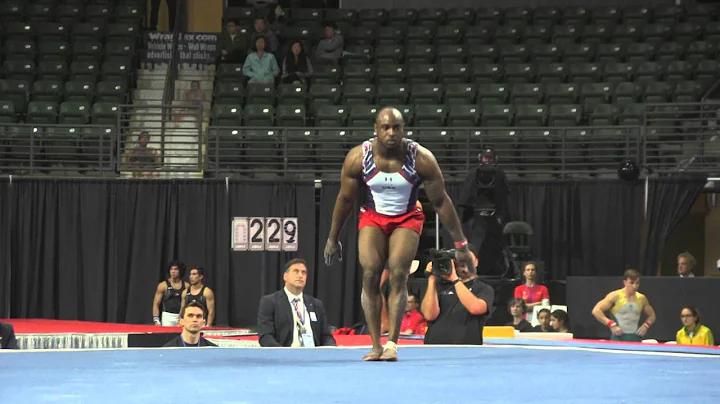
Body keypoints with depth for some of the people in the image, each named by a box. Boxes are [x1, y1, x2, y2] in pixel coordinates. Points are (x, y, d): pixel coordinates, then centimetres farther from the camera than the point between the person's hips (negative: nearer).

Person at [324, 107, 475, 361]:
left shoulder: (421, 159, -22)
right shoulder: (357, 158, -18)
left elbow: (440, 201, -13)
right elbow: (345, 199, -3)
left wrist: (460, 243, -10)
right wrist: (332, 240, 4)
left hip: (407, 219, -1)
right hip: (373, 217, 1)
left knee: (398, 276, -18)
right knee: (370, 275, -14)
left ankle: (392, 343, -17)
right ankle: (376, 346, -12)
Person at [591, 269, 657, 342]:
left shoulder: (642, 299, 8)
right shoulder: (615, 296, -6)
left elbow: (652, 315, 23)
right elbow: (596, 311, -10)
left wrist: (646, 326, 2)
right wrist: (611, 324, -18)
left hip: (635, 339, 4)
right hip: (618, 339, -4)